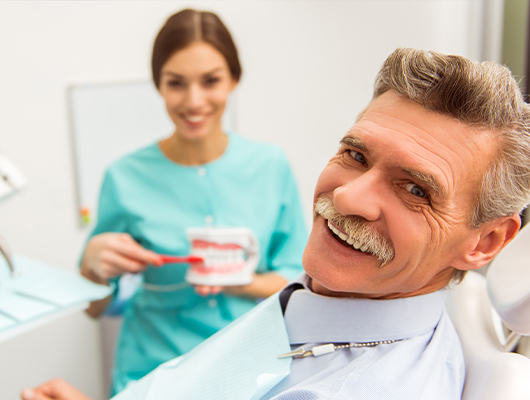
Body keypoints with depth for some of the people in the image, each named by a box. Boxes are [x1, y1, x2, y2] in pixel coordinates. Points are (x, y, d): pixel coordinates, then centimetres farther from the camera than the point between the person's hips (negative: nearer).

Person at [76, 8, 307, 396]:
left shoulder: (271, 165, -2)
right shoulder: (126, 178, -5)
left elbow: (296, 280, 4)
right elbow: (97, 307, 4)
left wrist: (242, 283, -14)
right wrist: (94, 263, -16)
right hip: (156, 372, 0)